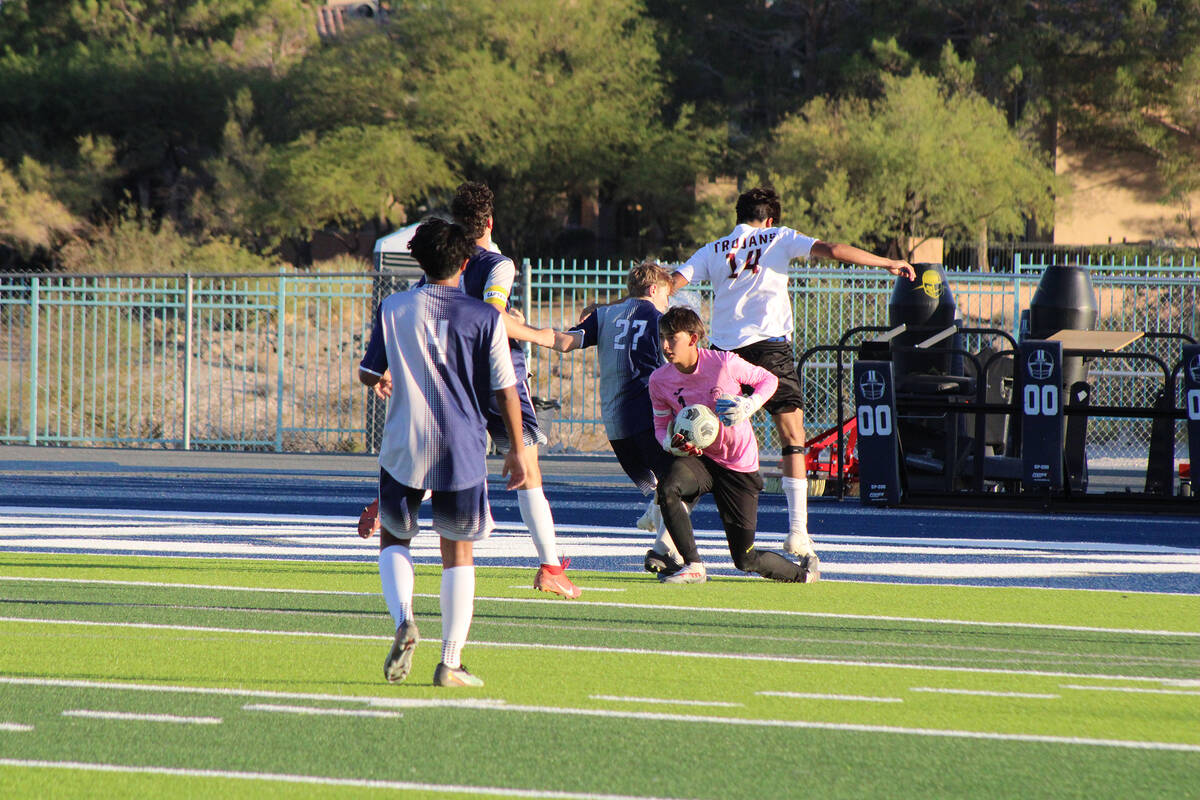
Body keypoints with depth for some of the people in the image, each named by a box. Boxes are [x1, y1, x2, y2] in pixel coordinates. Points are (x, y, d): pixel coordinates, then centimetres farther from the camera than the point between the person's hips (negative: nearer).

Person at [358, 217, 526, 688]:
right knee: (458, 553, 10)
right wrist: (517, 450, 9)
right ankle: (451, 663, 5)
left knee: (393, 538, 19)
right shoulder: (484, 317, -4)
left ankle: (404, 619, -8)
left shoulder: (392, 309, -1)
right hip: (462, 450, -1)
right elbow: (505, 390, -2)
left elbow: (369, 374, 8)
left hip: (403, 449, 1)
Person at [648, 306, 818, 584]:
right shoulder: (659, 380, -8)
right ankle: (693, 566, -19)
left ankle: (803, 571, 31)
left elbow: (768, 380, -1)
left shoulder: (724, 363, -17)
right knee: (668, 489, -35)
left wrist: (750, 404, -20)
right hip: (698, 457, 3)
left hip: (739, 466, -3)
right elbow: (661, 423, 6)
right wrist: (671, 443, -18)